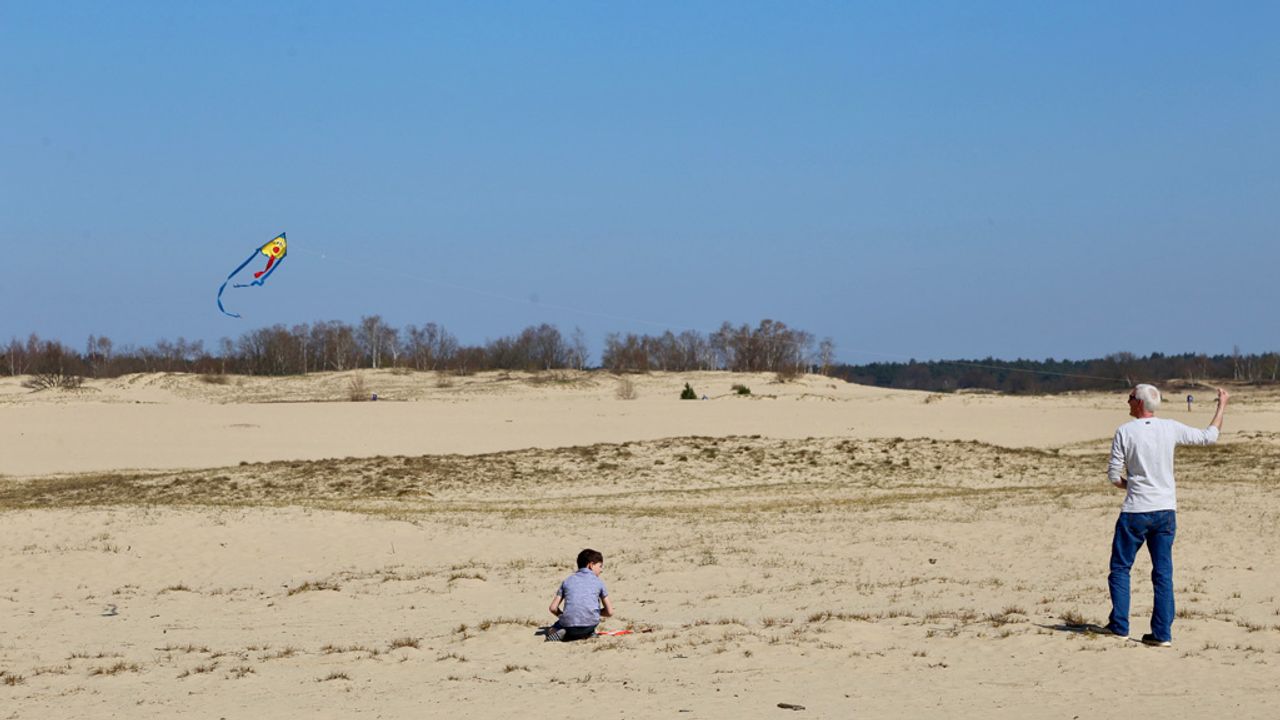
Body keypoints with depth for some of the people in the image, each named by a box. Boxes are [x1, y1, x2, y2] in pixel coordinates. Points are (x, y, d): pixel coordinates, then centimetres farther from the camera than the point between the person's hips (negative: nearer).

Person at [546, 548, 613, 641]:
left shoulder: (567, 581, 17)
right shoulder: (598, 582, 12)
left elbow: (553, 608, 12)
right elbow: (609, 612, 12)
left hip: (568, 624, 0)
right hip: (590, 624, 0)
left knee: (551, 630, 31)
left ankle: (561, 633, -3)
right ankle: (590, 633, 10)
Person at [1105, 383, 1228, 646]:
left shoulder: (1125, 432, -7)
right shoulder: (1171, 429, 0)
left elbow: (1114, 476, -6)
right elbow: (1209, 437, 14)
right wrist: (1222, 406, 25)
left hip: (1135, 512, -3)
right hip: (1166, 511, 3)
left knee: (1120, 568, 10)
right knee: (1163, 573, 7)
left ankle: (1120, 625, 9)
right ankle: (1162, 633, 5)